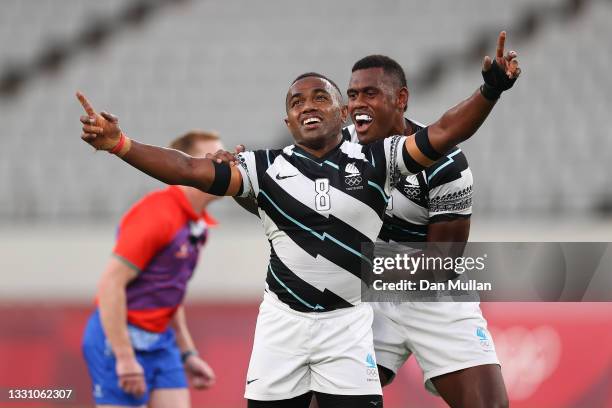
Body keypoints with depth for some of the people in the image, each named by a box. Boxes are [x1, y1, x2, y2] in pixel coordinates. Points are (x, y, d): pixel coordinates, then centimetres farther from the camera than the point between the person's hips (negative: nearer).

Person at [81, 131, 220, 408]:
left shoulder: (198, 224, 10)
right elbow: (111, 284, -22)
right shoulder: (155, 215, -18)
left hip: (161, 342, 9)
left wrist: (188, 354, 20)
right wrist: (124, 358, -24)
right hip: (122, 342, -9)